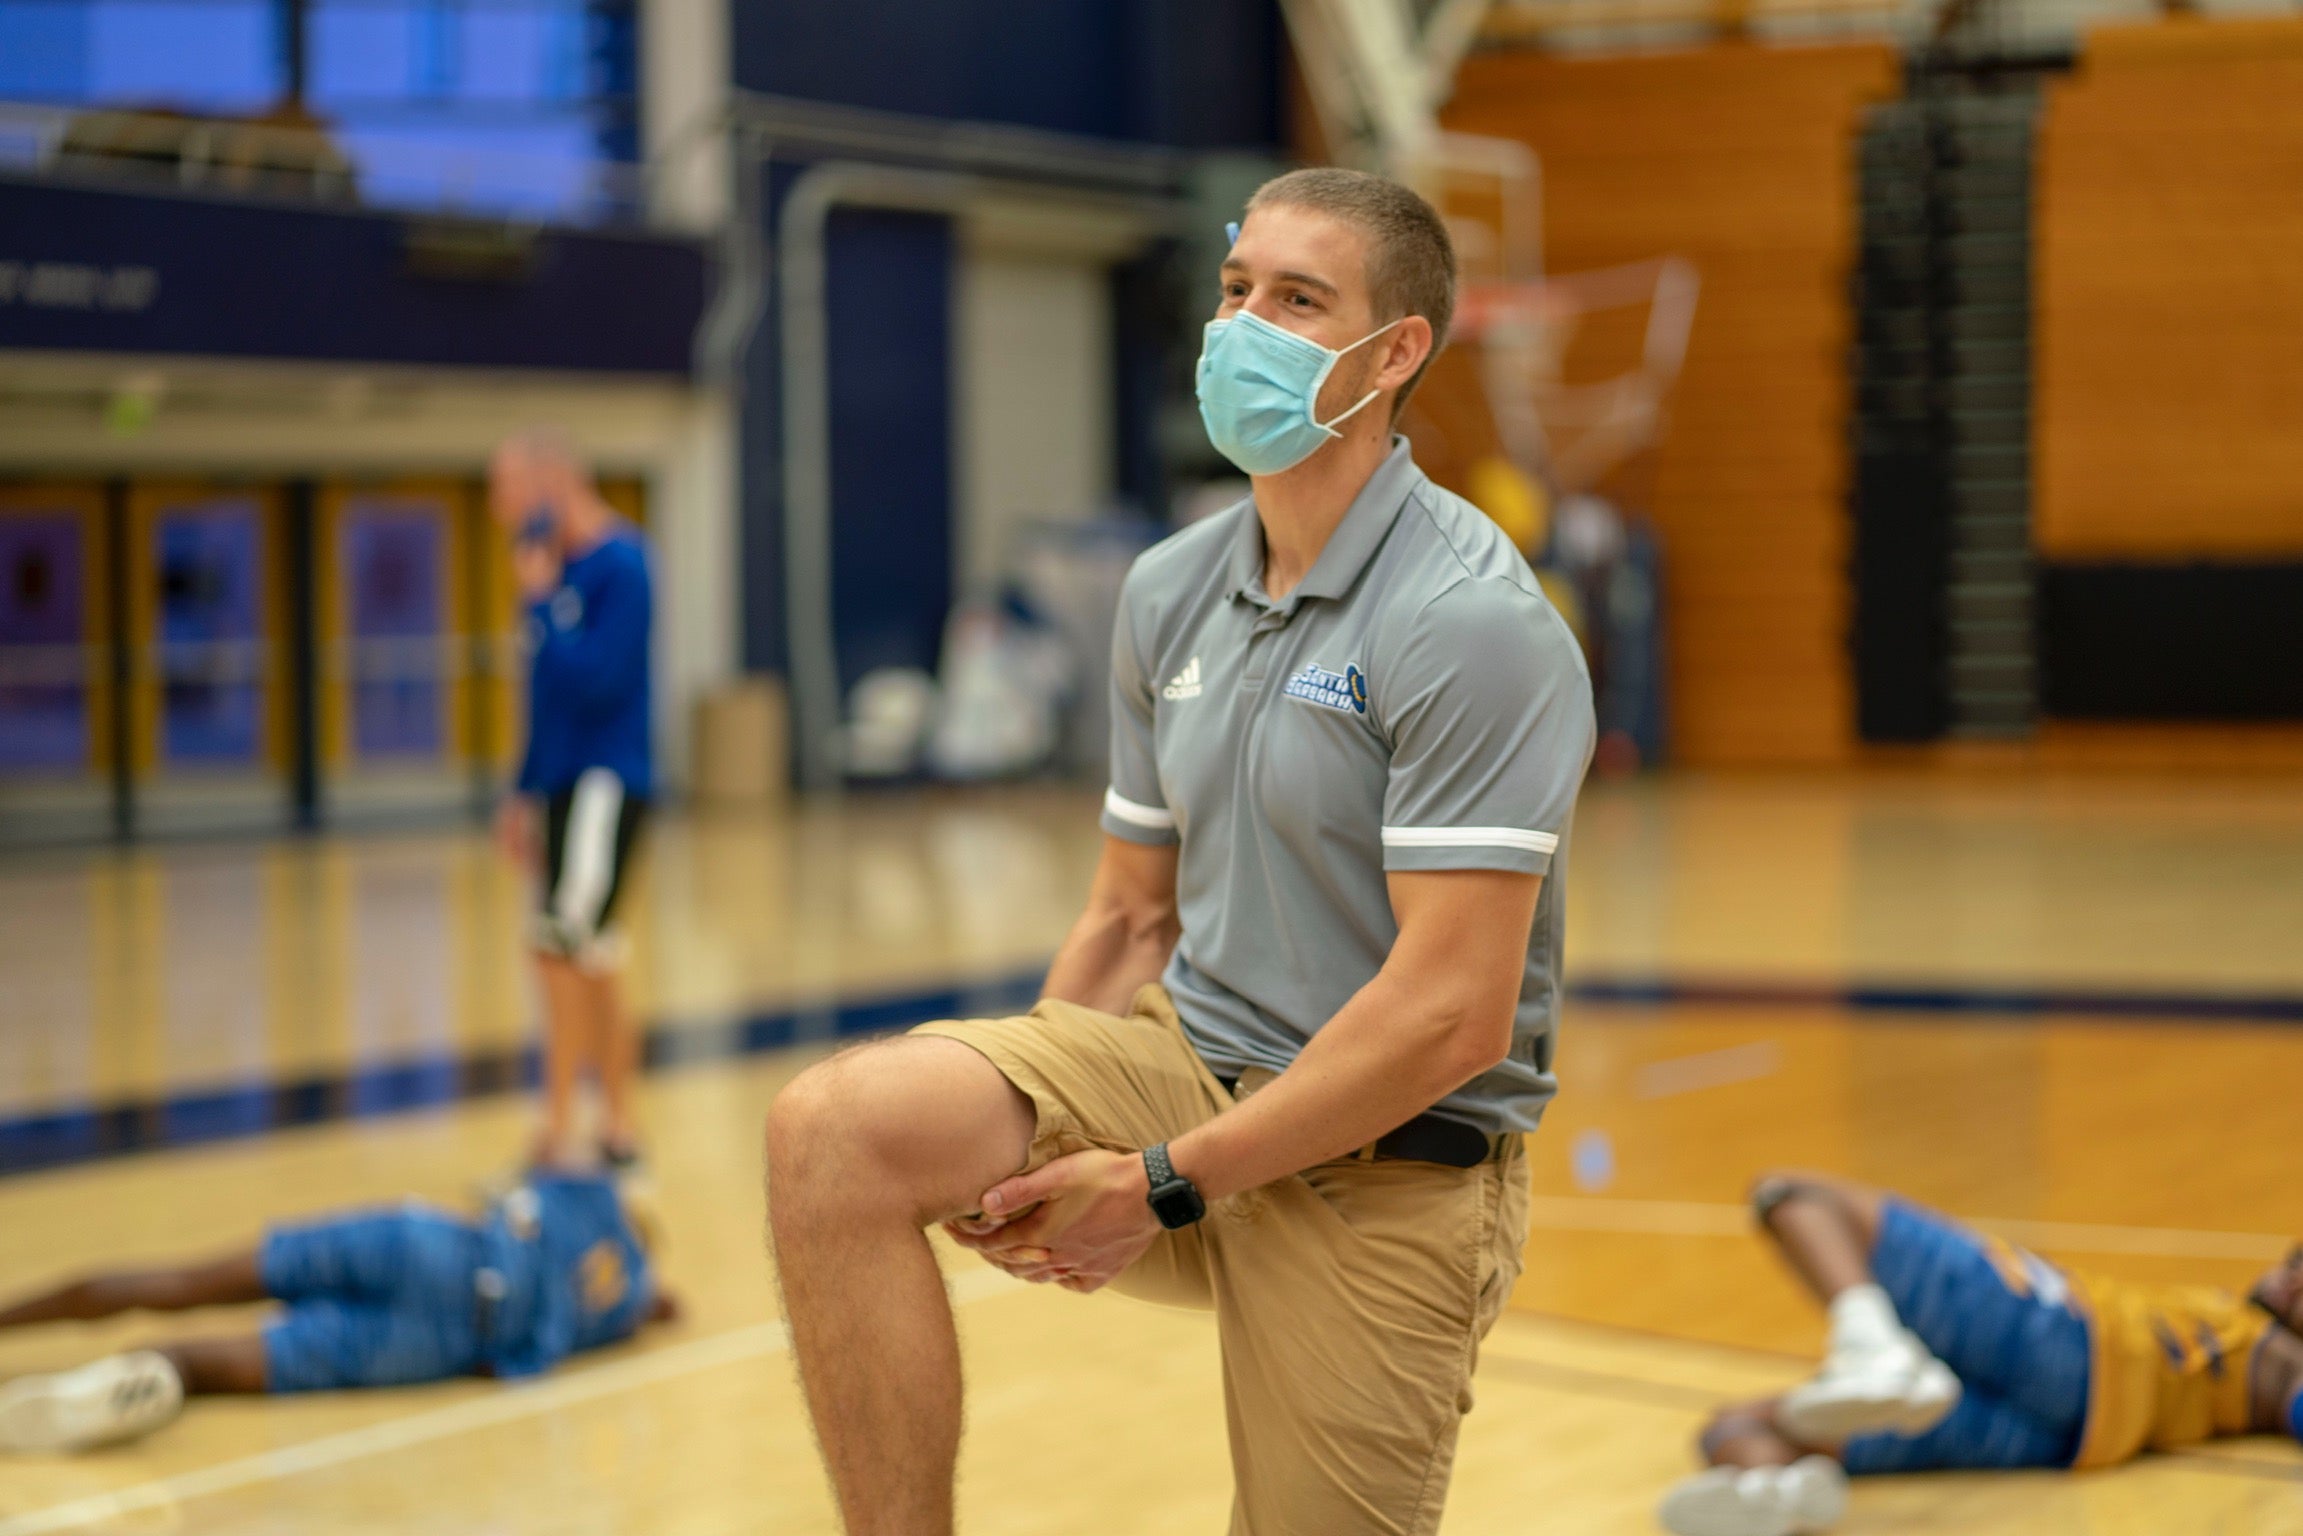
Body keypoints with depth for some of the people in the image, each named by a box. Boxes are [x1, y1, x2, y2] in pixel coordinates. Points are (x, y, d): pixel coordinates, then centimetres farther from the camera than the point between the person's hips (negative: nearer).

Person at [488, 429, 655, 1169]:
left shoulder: (619, 565, -13)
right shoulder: (561, 567, 13)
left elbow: (596, 679, -23)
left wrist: (540, 598, -17)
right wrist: (525, 793, 22)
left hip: (607, 781, -9)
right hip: (565, 783, 9)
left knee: (563, 948, -14)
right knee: (592, 963, 12)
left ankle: (558, 1132, -12)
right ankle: (618, 1129, 20)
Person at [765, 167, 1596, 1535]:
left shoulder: (1474, 623, -16)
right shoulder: (1171, 594, 8)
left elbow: (1452, 1016, -21)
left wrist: (1169, 1184, -17)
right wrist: (1013, 1143, -2)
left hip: (1385, 1172, -6)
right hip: (1186, 1061, 6)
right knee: (836, 1126, -18)